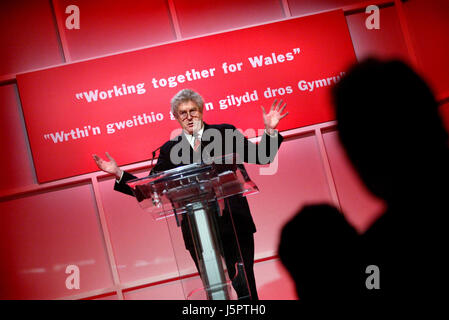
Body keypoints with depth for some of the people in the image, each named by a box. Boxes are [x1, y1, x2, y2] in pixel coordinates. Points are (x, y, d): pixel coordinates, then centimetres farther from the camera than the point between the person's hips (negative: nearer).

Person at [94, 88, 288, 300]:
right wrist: (118, 173, 0)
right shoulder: (169, 150, 9)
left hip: (235, 225, -1)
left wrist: (269, 130, -11)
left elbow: (261, 157, 5)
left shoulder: (225, 133, 6)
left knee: (246, 289, 3)